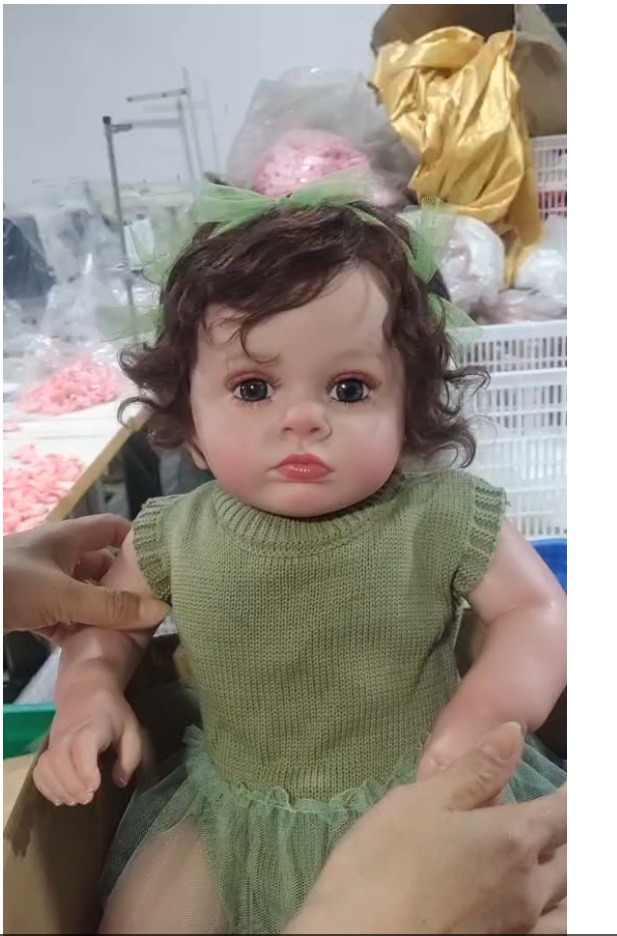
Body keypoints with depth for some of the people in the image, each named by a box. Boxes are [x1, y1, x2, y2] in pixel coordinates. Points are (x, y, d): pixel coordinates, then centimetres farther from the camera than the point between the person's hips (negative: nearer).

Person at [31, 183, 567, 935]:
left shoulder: (445, 520, -20)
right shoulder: (175, 536, -12)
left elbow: (538, 611, -11)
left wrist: (487, 709, -28)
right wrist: (90, 689, -14)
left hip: (422, 799, -1)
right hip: (236, 813, 2)